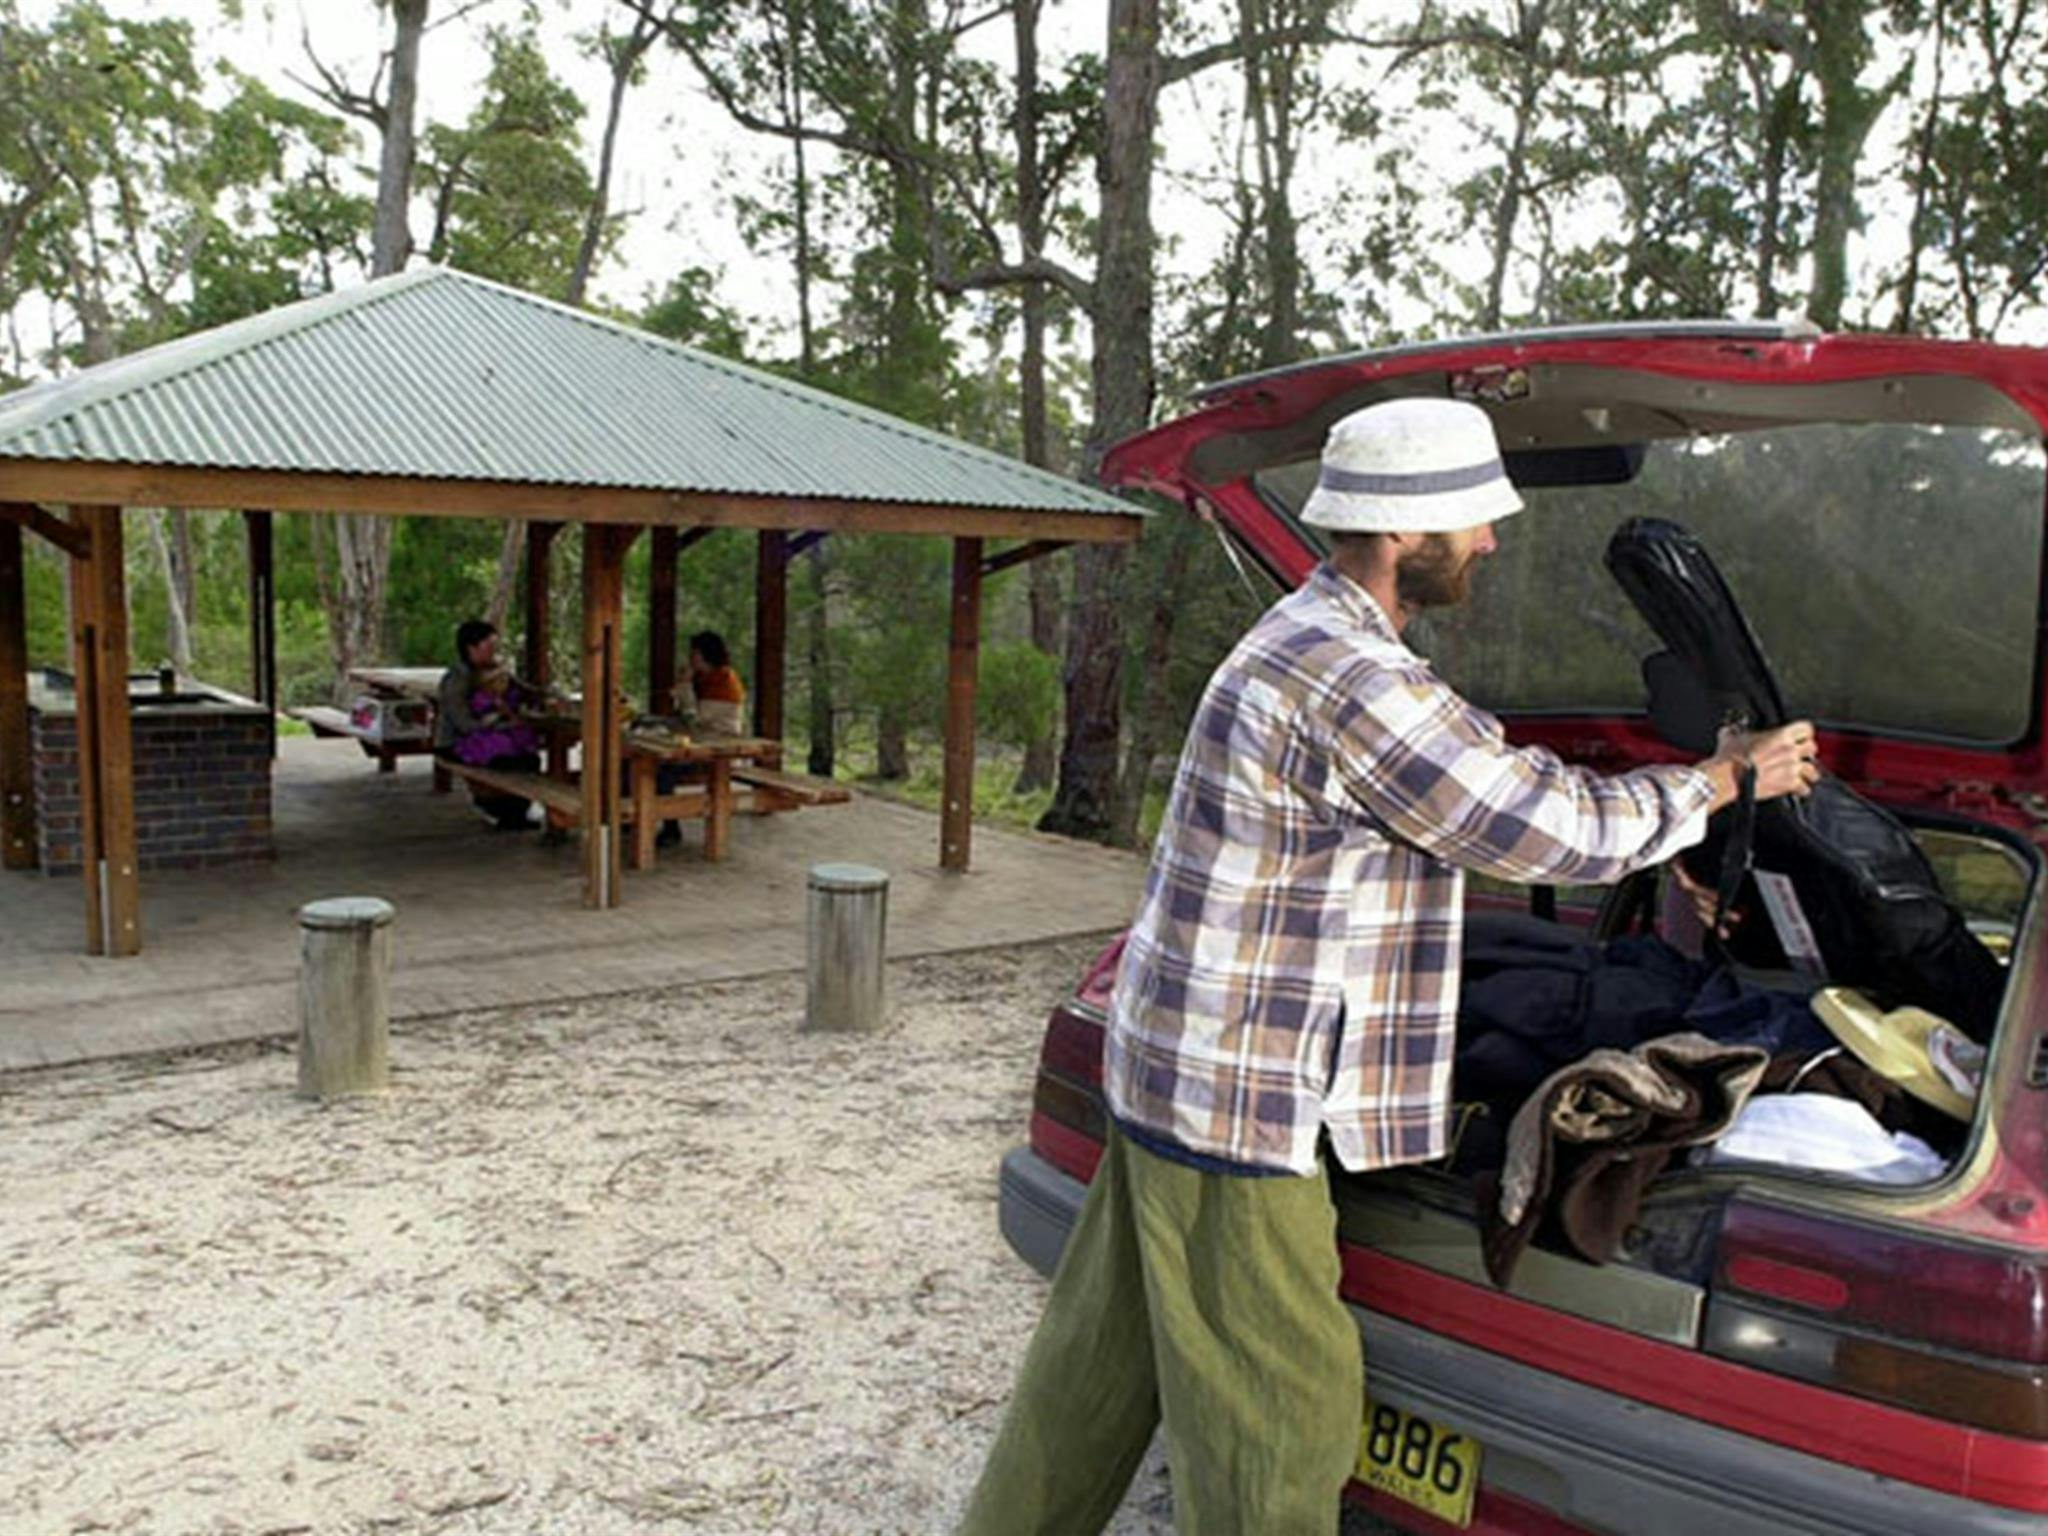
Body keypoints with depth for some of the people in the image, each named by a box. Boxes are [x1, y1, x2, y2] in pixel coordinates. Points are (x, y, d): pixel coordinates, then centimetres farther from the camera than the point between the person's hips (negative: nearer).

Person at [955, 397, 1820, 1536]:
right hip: (1239, 1108, -10)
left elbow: (1495, 790, 23)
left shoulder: (1315, 637, 12)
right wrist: (1729, 781, 0)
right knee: (1281, 1411, 5)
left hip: (1170, 1072, 11)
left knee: (1105, 1364, 23)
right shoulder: (1350, 678, -23)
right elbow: (1559, 829, -18)